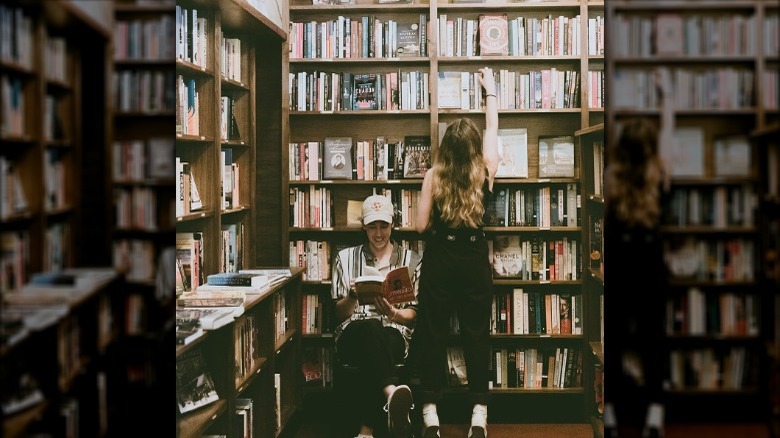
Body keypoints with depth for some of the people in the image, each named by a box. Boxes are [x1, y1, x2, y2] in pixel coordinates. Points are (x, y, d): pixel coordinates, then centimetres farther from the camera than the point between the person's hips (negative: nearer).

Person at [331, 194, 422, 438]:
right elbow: (339, 313, 13)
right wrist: (353, 296, -11)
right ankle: (392, 392, -70)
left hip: (394, 334, 1)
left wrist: (393, 313, -16)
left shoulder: (411, 260, 16)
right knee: (371, 327, -42)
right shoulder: (346, 258, 18)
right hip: (353, 334, -1)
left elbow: (413, 314, 9)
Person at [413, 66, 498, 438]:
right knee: (477, 335, 6)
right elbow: (492, 128, 11)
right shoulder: (485, 171, -5)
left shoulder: (433, 176, -8)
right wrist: (490, 89, 24)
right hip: (474, 262, 1)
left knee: (433, 335, 6)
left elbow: (420, 226, -5)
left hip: (439, 261, -1)